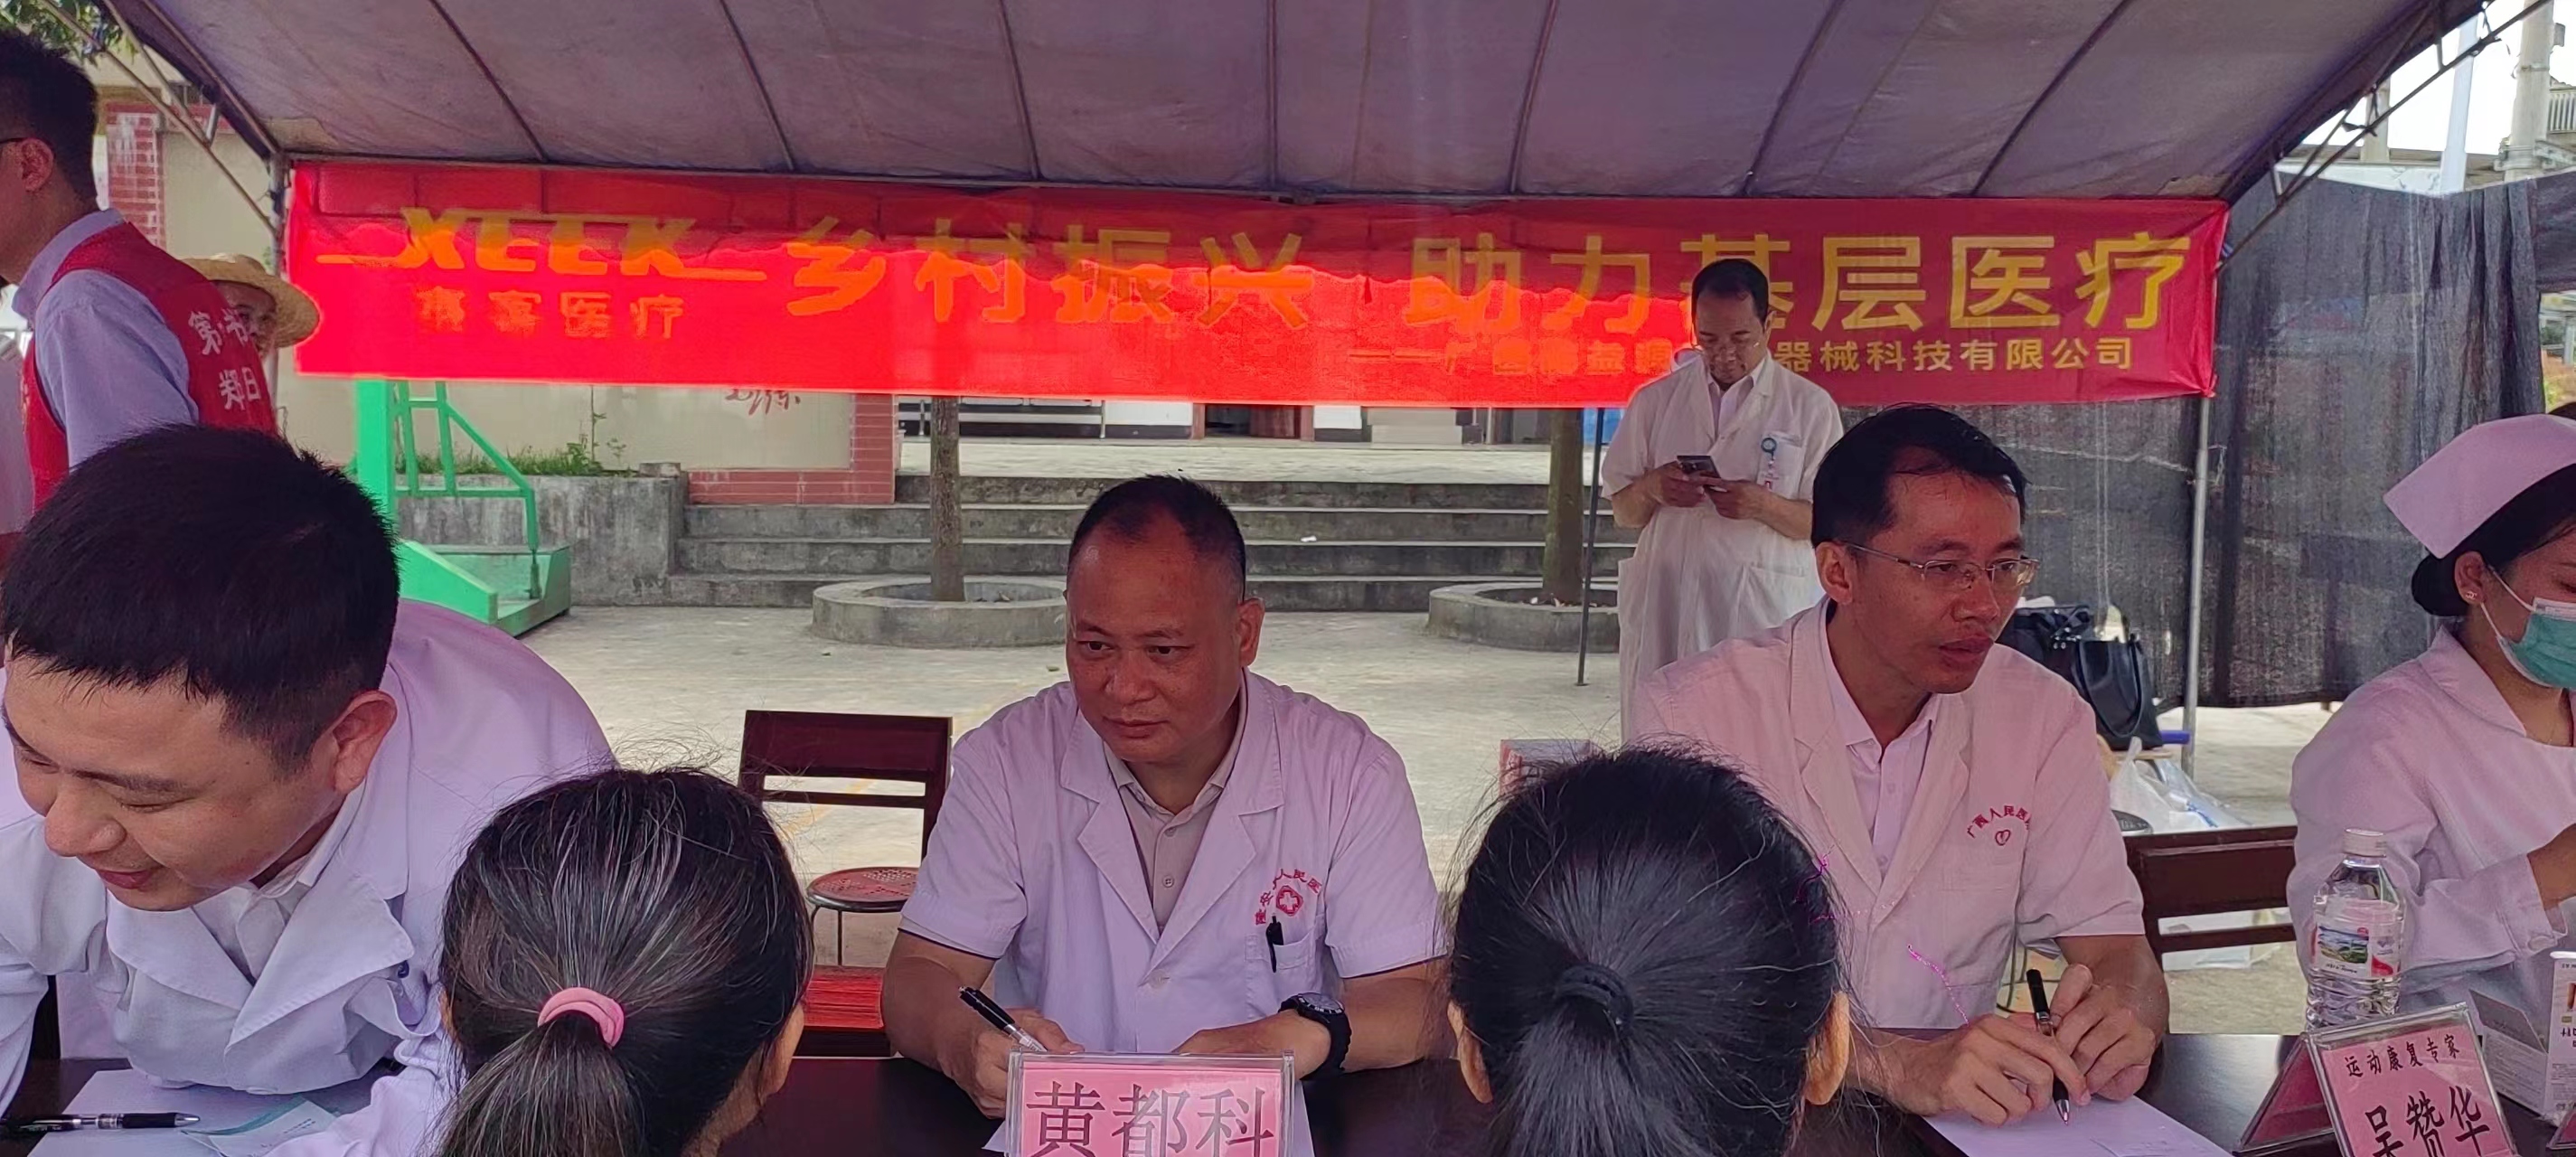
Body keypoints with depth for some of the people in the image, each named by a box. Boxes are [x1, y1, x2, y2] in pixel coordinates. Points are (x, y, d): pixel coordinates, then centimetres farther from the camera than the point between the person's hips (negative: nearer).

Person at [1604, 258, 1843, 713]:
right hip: (1666, 606, 2)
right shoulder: (1655, 400, 12)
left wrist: (1764, 506, -15)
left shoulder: (1810, 406, 5)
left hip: (1766, 609, -2)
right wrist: (1652, 488, -7)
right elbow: (1623, 512, 15)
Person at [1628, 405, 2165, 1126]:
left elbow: (2116, 947, 2)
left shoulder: (2044, 717, 2)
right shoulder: (1695, 715, -12)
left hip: (1964, 1119, 4)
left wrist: (2123, 1015, -22)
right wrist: (1896, 1065, -33)